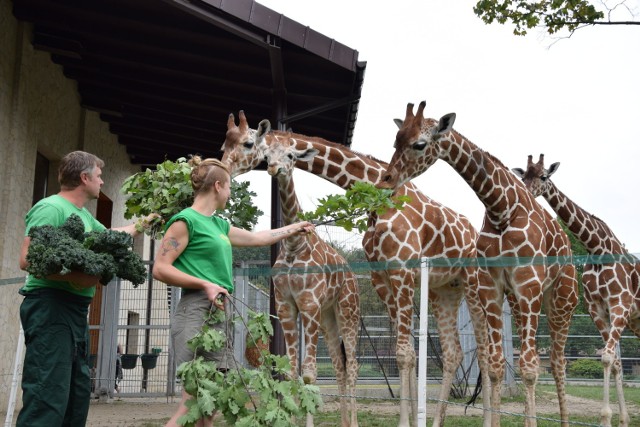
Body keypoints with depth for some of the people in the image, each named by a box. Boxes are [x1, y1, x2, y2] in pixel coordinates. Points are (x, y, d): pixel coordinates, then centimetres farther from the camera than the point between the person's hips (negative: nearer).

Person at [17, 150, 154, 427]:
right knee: (48, 395, -15)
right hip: (50, 305, -10)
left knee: (78, 393, 12)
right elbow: (27, 259, -20)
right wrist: (72, 277, -27)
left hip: (75, 309, 10)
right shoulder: (50, 208, -11)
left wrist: (144, 222, 46)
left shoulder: (83, 214, 19)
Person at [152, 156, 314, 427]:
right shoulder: (186, 220, -7)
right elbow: (160, 269, -12)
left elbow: (256, 238, 33)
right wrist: (205, 285, -18)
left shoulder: (218, 224, 19)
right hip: (198, 311, -9)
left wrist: (295, 228, 42)